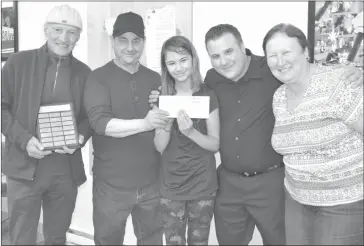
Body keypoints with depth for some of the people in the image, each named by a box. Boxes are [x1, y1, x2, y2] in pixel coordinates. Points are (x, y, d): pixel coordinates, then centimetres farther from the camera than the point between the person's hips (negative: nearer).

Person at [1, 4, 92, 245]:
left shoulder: (84, 73, 6)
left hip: (66, 170, 2)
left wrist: (80, 137, -9)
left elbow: (90, 115, 11)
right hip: (25, 167, -2)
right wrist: (24, 139, -14)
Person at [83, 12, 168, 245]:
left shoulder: (155, 79, 6)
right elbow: (99, 122, -20)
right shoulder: (99, 78, -5)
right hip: (111, 185, -3)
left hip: (151, 183, 3)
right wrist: (143, 124, -32)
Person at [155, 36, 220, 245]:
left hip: (203, 186, -1)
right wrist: (168, 122, -22)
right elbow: (159, 147, -3)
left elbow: (215, 144, -7)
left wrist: (191, 132, -25)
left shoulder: (208, 95, -6)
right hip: (171, 186, 2)